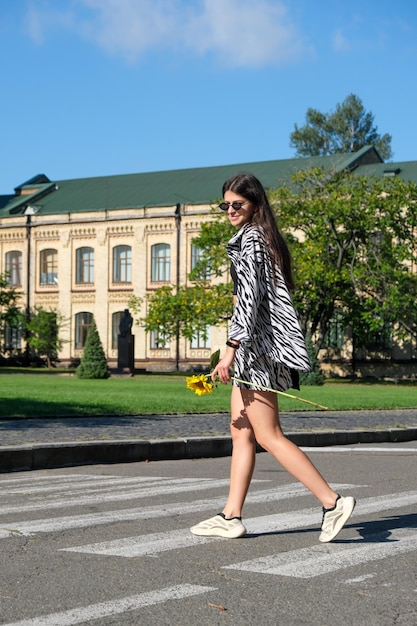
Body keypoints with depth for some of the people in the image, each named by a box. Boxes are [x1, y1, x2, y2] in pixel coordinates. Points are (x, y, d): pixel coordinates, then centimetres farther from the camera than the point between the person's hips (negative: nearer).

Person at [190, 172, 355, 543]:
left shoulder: (250, 240, -10)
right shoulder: (267, 238, 19)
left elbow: (249, 299, -19)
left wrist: (230, 350, -22)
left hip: (258, 345, -10)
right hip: (258, 348, 10)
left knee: (268, 436, -9)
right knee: (241, 432, 9)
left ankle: (333, 502, -10)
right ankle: (231, 517, 11)